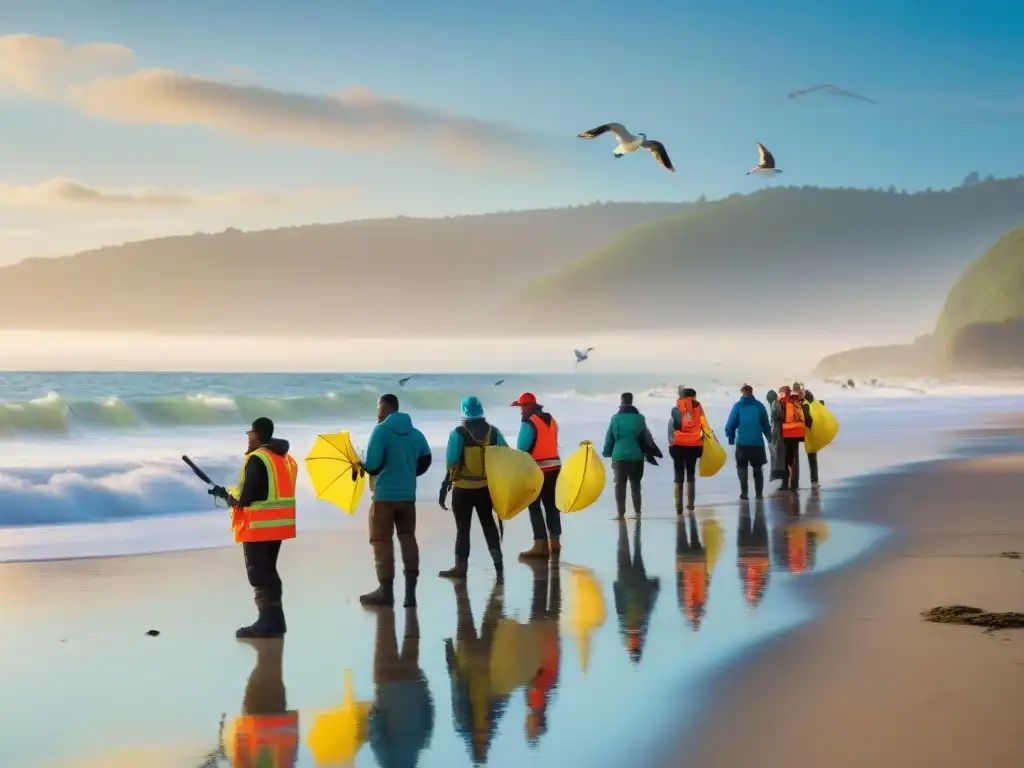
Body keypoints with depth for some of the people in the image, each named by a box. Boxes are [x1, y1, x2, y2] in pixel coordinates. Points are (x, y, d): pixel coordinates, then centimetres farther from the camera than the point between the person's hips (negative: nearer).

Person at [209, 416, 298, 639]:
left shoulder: (256, 459, -15)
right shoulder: (286, 458, 12)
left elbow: (245, 499, -17)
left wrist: (227, 497, 3)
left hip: (258, 526, -8)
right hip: (278, 525, 8)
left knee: (259, 575, -1)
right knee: (268, 571, 18)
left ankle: (267, 623, -2)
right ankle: (275, 620, 20)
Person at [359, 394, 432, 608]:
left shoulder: (381, 430, -12)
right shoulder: (415, 433, 7)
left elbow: (372, 464, -18)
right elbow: (425, 461, 10)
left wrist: (362, 466, 3)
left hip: (384, 495, -6)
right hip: (408, 495, 6)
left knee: (382, 541, 2)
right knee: (408, 538, 10)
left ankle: (386, 591, 2)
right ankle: (410, 591, 7)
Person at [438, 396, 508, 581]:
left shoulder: (458, 433, -10)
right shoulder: (493, 432, 1)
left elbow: (452, 463, -13)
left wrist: (445, 485, -7)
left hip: (464, 488, -3)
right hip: (486, 487, 3)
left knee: (463, 528, 5)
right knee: (488, 524, 18)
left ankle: (460, 566, 6)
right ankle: (497, 560, 14)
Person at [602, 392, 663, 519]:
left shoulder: (616, 418, -3)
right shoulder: (639, 418, 0)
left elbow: (609, 437, 0)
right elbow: (646, 437, 5)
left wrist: (607, 452, 12)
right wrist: (651, 451, 16)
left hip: (619, 456, -1)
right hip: (636, 455, 1)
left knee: (620, 485, 5)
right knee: (635, 484, 14)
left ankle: (621, 512, -1)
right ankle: (637, 511, 10)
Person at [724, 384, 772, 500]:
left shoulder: (738, 405, -2)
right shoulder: (759, 405, 2)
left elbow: (731, 423, -6)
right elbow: (766, 424, 5)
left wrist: (730, 437, 4)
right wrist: (769, 438, 13)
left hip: (742, 442, -2)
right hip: (757, 442, 2)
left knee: (742, 467, 6)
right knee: (757, 468, 14)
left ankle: (744, 493, -6)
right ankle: (759, 493, 10)